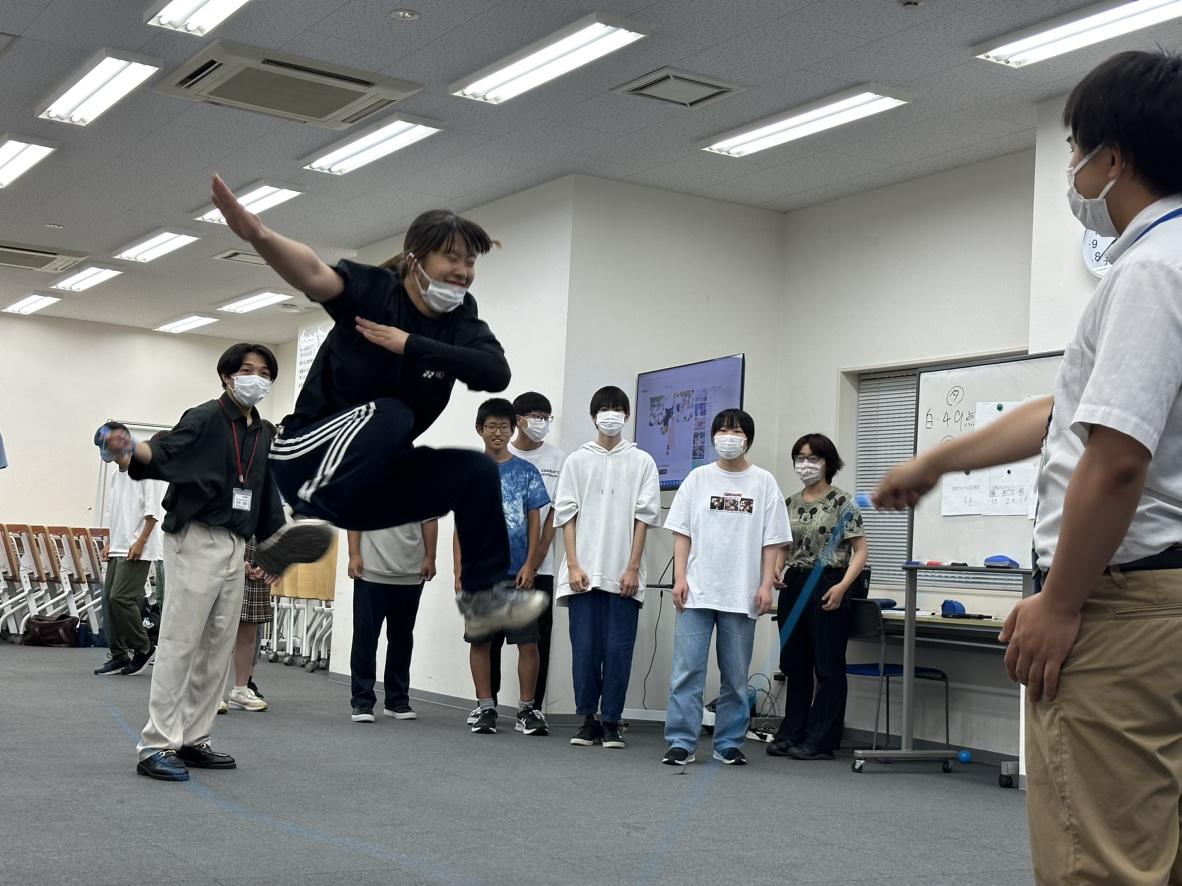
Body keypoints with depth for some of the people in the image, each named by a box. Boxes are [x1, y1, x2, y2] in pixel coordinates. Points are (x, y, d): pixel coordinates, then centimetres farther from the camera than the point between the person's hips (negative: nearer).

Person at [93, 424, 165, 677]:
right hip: (118, 549, 9)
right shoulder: (116, 475, 16)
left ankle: (143, 647, 1)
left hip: (137, 550, -9)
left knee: (121, 597, -14)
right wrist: (111, 543, 14)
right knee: (109, 599, 5)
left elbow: (153, 511, -13)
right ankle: (119, 655, 11)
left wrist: (140, 542, -17)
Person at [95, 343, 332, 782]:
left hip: (235, 546, 8)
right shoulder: (205, 418, -8)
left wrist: (277, 538, 17)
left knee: (217, 648, 11)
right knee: (179, 643, -8)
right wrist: (130, 448, -44)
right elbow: (164, 454, -24)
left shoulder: (262, 434, 15)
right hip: (196, 539, -8)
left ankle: (193, 740, 20)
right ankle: (156, 745, -5)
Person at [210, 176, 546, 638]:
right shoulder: (374, 290, -13)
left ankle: (483, 595, 4)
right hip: (308, 459, -6)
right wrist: (258, 235, -55)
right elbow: (315, 275, -34)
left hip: (375, 479, 6)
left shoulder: (461, 322, 1)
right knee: (389, 414, -30)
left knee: (476, 470, -7)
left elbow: (497, 373, -18)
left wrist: (411, 345, -24)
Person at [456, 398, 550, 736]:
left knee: (528, 641, -2)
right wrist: (459, 571, 2)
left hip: (517, 572, -1)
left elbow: (534, 521, 4)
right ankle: (486, 708, 15)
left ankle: (526, 709, 8)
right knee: (479, 639, 5)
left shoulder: (526, 472, 5)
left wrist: (529, 565, -7)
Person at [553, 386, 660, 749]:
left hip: (622, 573, -1)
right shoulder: (577, 460, 10)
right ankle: (587, 720, 11)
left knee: (618, 649, -1)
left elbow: (644, 516, 3)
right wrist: (573, 565, -4)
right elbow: (567, 514, 6)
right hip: (583, 572, 1)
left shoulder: (642, 462, 7)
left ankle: (611, 722, 7)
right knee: (585, 648, 2)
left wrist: (633, 568, -5)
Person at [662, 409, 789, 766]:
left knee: (736, 676, 7)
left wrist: (766, 585, -3)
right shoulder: (698, 478, 7)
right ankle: (681, 742, 1)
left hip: (742, 595, 0)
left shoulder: (763, 482, 6)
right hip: (697, 591, 0)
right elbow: (682, 533, 6)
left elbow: (771, 541, 5)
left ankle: (729, 744, 15)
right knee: (686, 670, -4)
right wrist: (679, 578, -2)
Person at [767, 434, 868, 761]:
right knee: (794, 665, 11)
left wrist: (843, 586, -18)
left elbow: (861, 550, -7)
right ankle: (791, 734, 20)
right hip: (794, 586, 6)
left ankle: (820, 741, 4)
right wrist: (776, 571, 0)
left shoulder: (841, 501, -5)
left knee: (828, 667, -1)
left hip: (827, 587, -6)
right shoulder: (791, 504, 12)